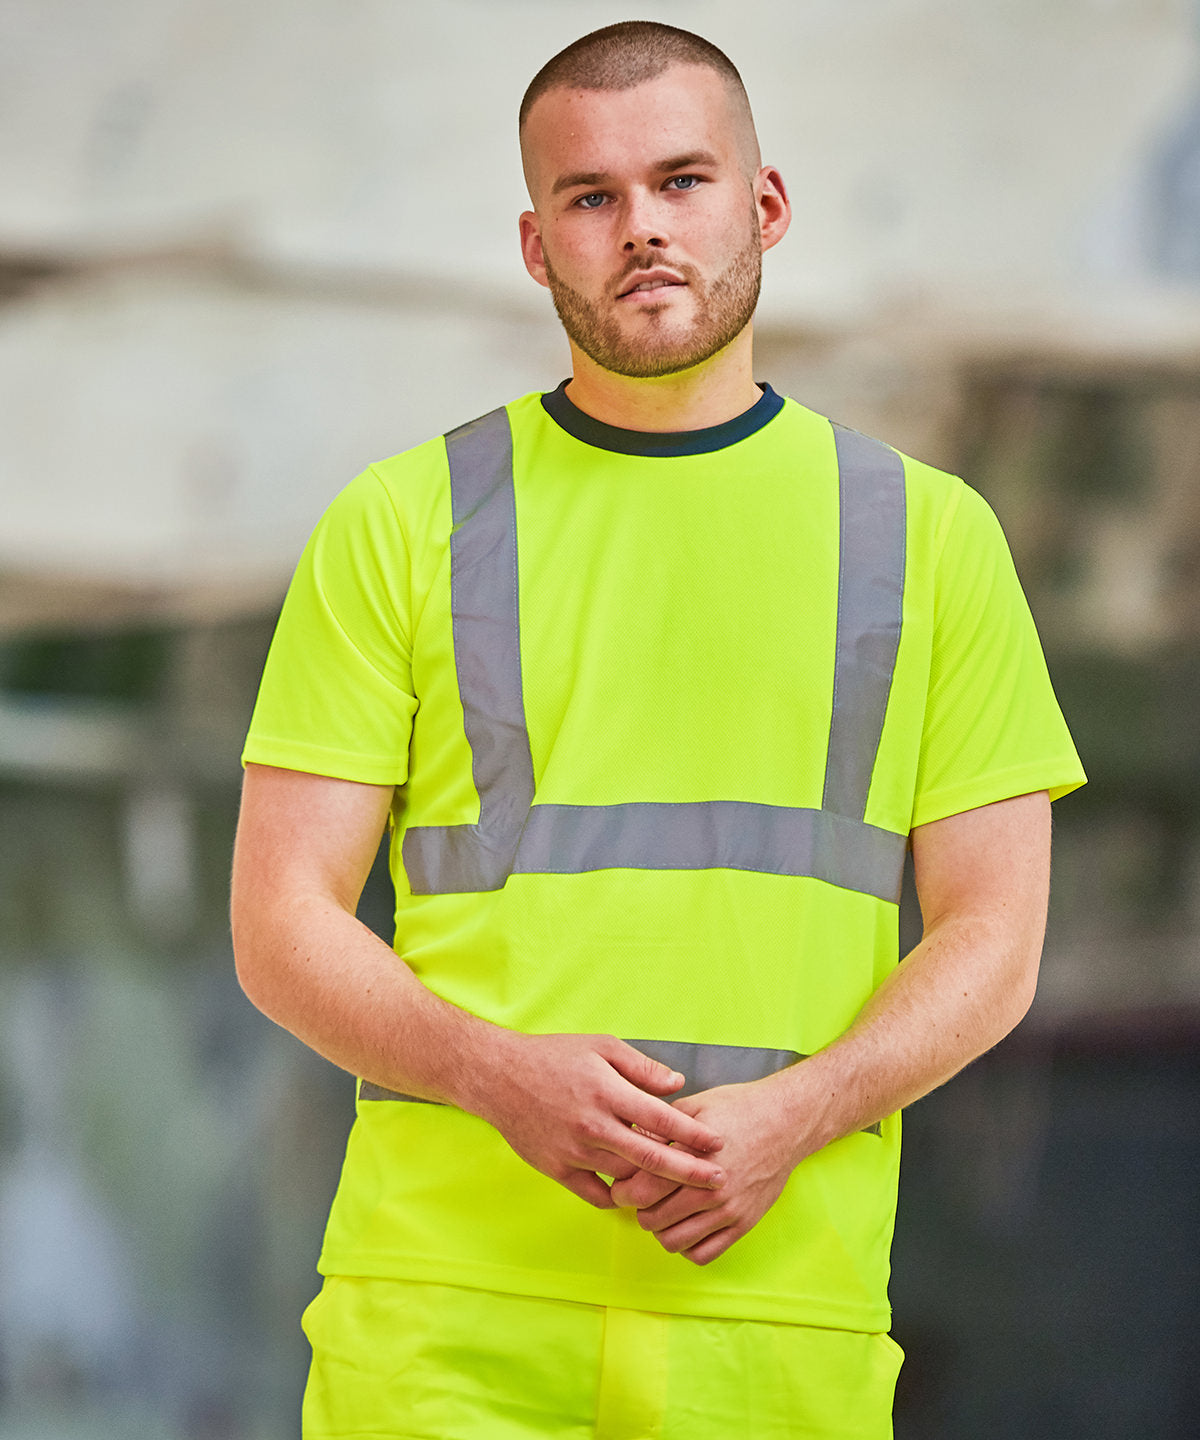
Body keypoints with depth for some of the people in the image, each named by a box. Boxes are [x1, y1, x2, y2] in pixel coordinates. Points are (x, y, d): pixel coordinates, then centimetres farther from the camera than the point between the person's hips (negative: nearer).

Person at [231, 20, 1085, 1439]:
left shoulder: (928, 535, 12)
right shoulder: (399, 523, 9)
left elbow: (990, 938, 8)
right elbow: (281, 924, 4)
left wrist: (793, 1114, -11)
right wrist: (502, 1074, -14)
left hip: (782, 1313, 1)